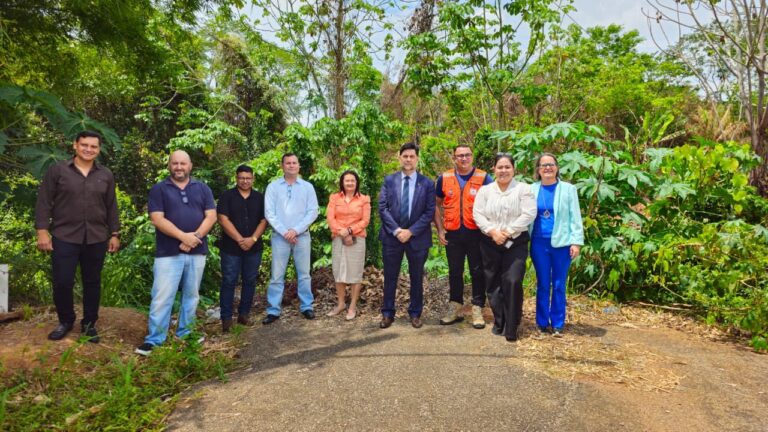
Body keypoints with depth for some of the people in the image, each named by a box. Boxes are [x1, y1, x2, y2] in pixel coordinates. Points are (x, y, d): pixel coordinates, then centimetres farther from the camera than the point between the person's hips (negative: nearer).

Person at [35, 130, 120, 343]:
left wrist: (114, 234, 7)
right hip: (64, 237, -2)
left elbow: (111, 207, 11)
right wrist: (42, 231, -7)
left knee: (92, 282, 9)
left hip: (96, 239, 2)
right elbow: (44, 202, -1)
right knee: (62, 282, 1)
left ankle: (89, 323, 23)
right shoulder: (57, 170, 0)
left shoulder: (106, 175, 8)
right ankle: (65, 321, 24)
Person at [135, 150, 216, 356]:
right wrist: (183, 236, -17)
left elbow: (211, 216, 1)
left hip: (197, 251, 3)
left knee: (191, 295, 11)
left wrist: (195, 237, -14)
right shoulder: (159, 189, 2)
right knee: (162, 297, -3)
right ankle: (154, 340, 6)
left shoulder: (202, 188, 9)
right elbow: (157, 219, -8)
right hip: (168, 253, -3)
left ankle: (185, 335, 23)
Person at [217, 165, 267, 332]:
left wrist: (252, 239, -12)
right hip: (231, 248, -3)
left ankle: (244, 314, 20)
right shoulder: (227, 196, -1)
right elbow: (223, 219, -9)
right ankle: (226, 318, 7)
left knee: (250, 281, 8)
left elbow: (263, 221, 3)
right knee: (229, 282, 0)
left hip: (254, 248, 3)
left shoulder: (259, 197, 8)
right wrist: (240, 240, -15)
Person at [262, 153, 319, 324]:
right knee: (277, 275, 2)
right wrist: (284, 232, -12)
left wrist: (295, 230, -11)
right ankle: (273, 310, 9)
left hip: (302, 236, 1)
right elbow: (269, 213, -3)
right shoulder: (273, 187, 3)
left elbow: (313, 212, -2)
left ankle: (306, 306, 17)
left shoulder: (307, 187, 5)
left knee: (304, 273, 7)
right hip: (280, 236, -1)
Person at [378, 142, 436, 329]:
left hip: (417, 237, 0)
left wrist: (410, 231, -14)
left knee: (417, 277, 11)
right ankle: (387, 313, 22)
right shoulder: (389, 180, 2)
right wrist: (396, 230, -12)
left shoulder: (427, 183, -1)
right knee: (390, 277, 8)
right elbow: (382, 208, -3)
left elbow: (430, 212, -6)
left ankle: (415, 313, 26)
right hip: (392, 236, 1)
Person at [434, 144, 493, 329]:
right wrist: (440, 229, 5)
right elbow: (436, 204, 12)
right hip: (452, 234, 2)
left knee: (477, 272, 5)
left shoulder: (484, 178, -1)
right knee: (454, 272, 11)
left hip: (476, 233, -2)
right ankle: (455, 309, 23)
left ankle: (477, 310, 15)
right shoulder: (444, 178, 5)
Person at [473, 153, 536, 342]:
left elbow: (529, 214, -9)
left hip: (516, 243, -3)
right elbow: (478, 214, 0)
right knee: (493, 283, 8)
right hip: (490, 243, 3)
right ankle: (499, 322, 24)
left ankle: (511, 327, -2)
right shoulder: (485, 190, 8)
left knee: (512, 282, -13)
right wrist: (493, 232, -13)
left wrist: (508, 232, -14)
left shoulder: (523, 189, 0)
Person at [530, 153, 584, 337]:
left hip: (561, 243, -1)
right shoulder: (532, 190, 6)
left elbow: (575, 217, 0)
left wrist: (576, 242, -6)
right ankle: (542, 322, 18)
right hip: (539, 243, 1)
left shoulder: (568, 189, 1)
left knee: (559, 285, 6)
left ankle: (557, 324, 16)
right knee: (542, 284, 8)